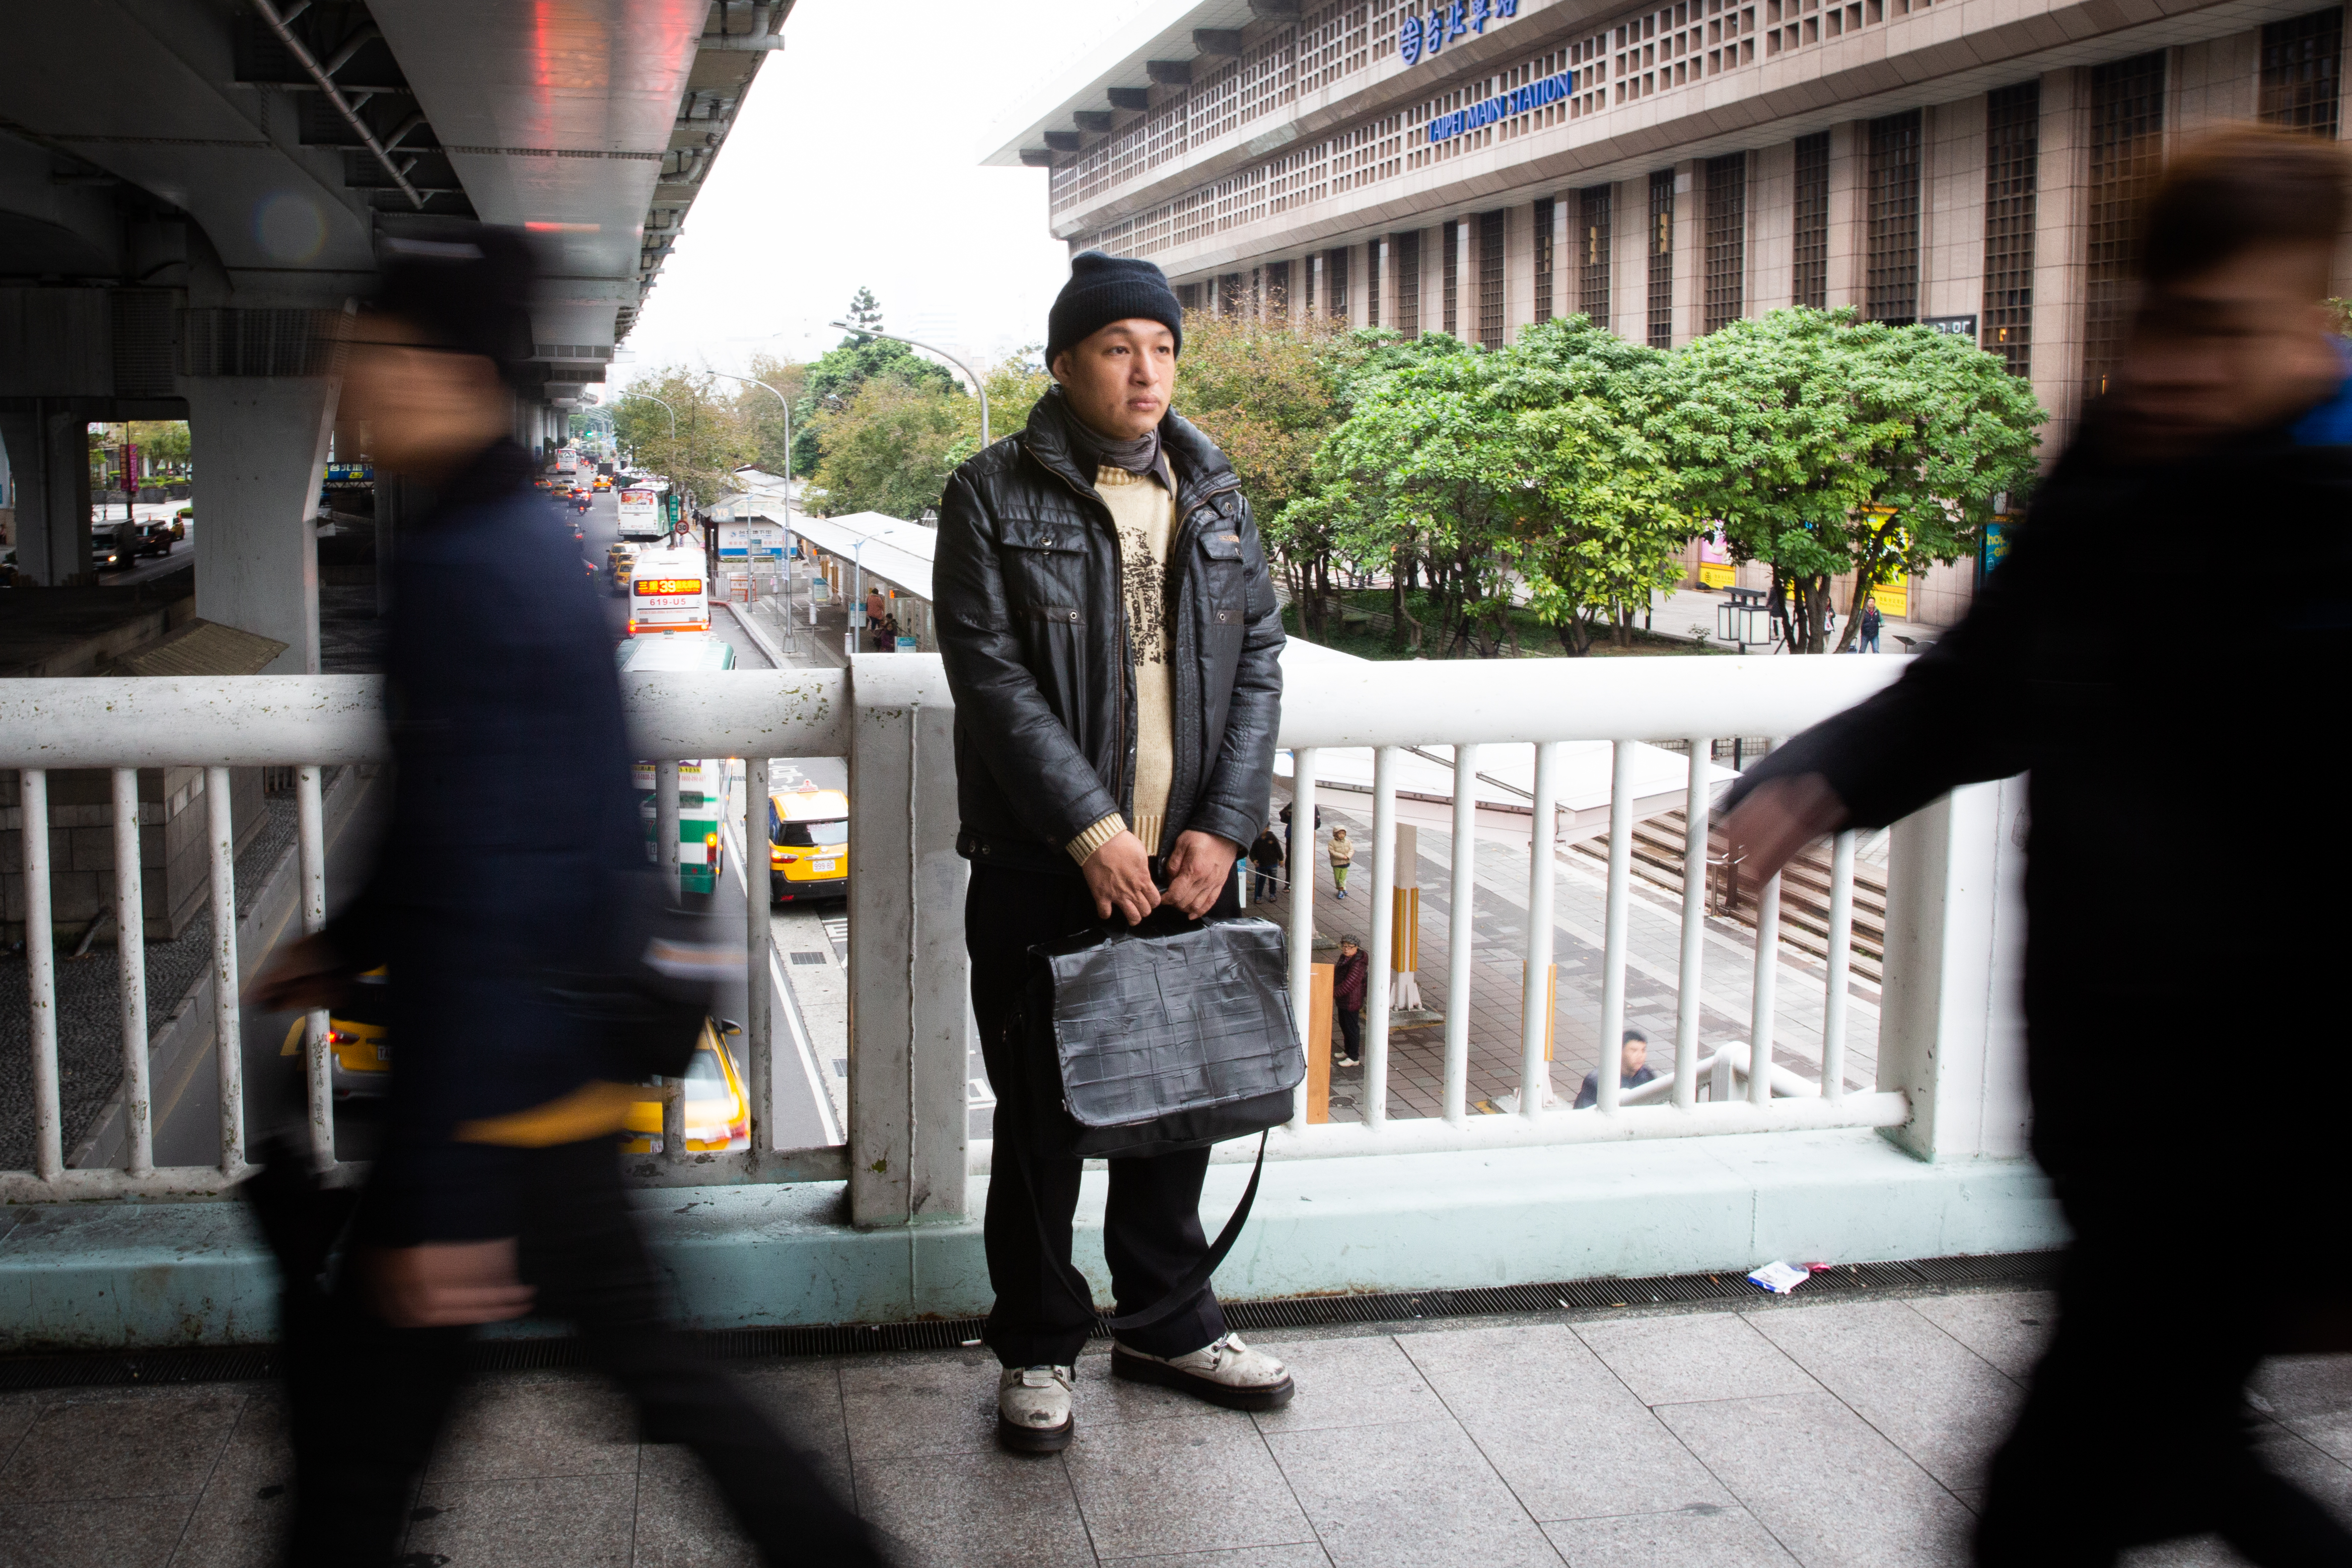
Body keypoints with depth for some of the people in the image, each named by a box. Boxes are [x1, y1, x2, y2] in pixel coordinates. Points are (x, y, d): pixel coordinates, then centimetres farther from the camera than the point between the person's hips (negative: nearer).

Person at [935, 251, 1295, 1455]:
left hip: (1190, 864, 4)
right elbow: (990, 675, -12)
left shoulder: (1215, 499, 10)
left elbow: (1259, 659, 7)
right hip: (1043, 871, -4)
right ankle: (1037, 1349, 22)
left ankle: (1168, 1324, 33)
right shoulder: (993, 497, -4)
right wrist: (1092, 829, -18)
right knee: (1041, 1116, 6)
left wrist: (1224, 827, -5)